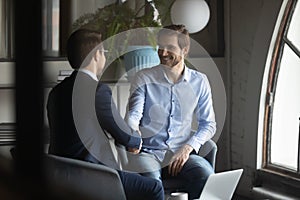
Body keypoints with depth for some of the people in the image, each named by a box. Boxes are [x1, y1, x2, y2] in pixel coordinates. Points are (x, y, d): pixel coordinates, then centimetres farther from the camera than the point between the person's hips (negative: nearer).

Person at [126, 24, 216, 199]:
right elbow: (133, 114, -2)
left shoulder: (199, 82, 10)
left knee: (206, 175, -32)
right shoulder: (144, 78, 6)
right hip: (149, 151, -2)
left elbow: (208, 124, 12)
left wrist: (188, 148, -6)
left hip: (181, 153, 2)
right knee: (150, 180, -37)